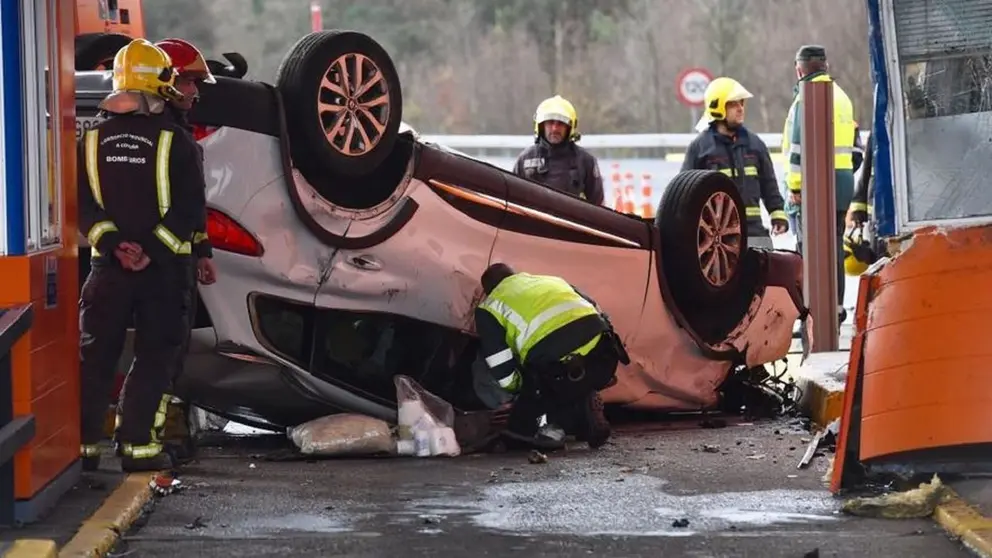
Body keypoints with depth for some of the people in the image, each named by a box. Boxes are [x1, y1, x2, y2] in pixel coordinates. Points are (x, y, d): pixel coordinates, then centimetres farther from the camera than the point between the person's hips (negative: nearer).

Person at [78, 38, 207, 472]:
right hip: (163, 268, -3)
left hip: (109, 263, 3)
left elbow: (82, 204, -3)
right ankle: (138, 445, 1)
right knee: (153, 357, 5)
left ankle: (82, 444, 7)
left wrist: (112, 242, -10)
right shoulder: (174, 140, -7)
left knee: (95, 356, 9)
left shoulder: (93, 139, 3)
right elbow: (190, 208, -12)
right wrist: (153, 249, -13)